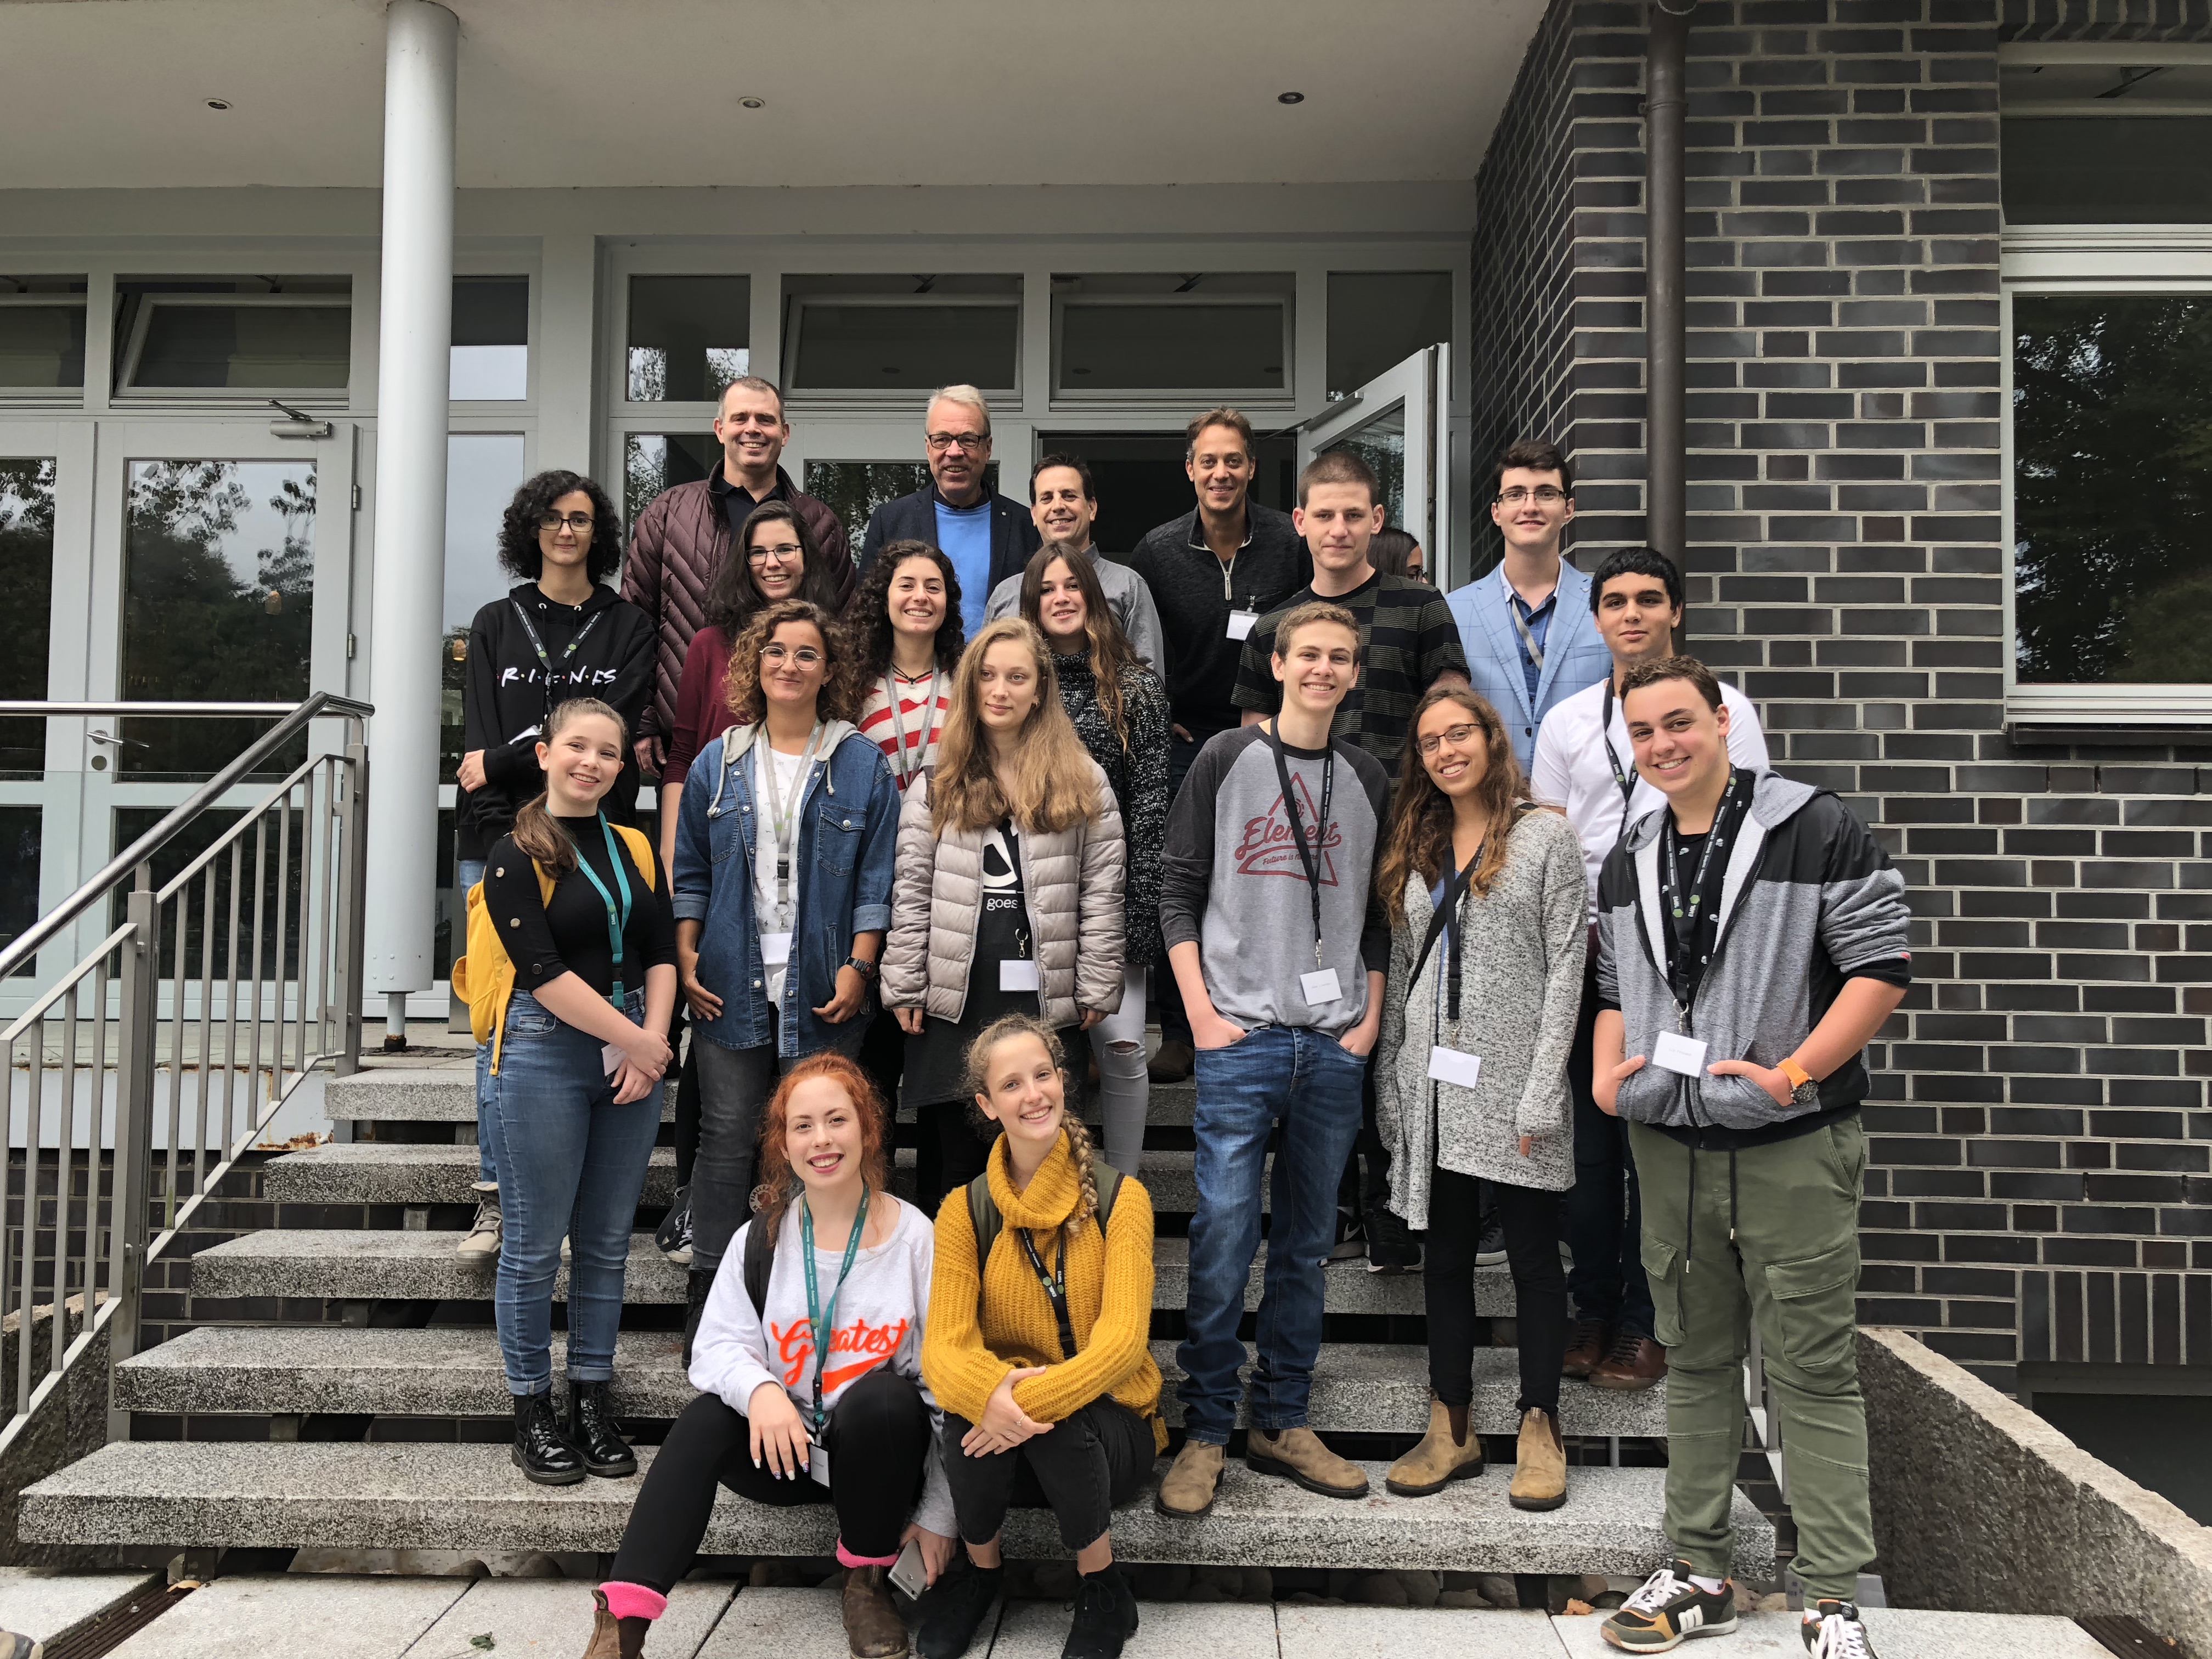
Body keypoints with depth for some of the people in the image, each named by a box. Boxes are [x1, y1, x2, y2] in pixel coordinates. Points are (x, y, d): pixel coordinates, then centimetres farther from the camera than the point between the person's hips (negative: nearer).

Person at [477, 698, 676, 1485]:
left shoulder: (636, 849, 12)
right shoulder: (516, 855, -4)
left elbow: (661, 953, 7)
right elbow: (543, 970, -13)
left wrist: (653, 1041, -8)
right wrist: (634, 1040, -13)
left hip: (634, 1052, 5)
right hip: (545, 1053, -5)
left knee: (608, 1242, 11)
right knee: (535, 1244, 3)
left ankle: (593, 1398, 22)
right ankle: (530, 1410, 17)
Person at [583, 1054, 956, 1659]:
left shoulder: (915, 1237, -10)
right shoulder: (761, 1239, 0)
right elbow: (718, 1344, -5)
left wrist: (939, 1513, -9)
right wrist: (759, 1390, -30)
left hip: (884, 1451, -2)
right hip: (787, 1449, 3)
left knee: (881, 1397, -33)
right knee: (706, 1421, -24)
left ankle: (866, 1582, -10)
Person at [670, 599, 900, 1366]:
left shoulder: (861, 765, 4)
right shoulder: (718, 764, 10)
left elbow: (877, 879, 1)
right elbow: (690, 872, 13)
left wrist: (859, 966, -7)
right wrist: (686, 959, 3)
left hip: (824, 989, -1)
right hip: (731, 986, 1)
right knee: (727, 1136, 3)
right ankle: (710, 1294, 14)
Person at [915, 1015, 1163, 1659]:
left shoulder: (1120, 1198, -8)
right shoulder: (965, 1212, -3)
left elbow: (1123, 1338, -18)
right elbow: (943, 1347, -13)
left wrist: (1034, 1401, -34)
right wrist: (989, 1394, -37)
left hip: (1106, 1423, -1)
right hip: (1008, 1434, 2)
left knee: (1059, 1423, -34)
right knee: (970, 1411, -32)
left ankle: (1104, 1592, -6)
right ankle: (980, 1570, -1)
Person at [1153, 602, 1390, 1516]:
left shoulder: (1369, 780, 12)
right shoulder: (1227, 760, 2)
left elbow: (1378, 914, 15)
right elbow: (1178, 889, 0)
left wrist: (1370, 1019, 5)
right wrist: (1201, 1012, -8)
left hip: (1336, 1046, 4)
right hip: (1241, 1038, -3)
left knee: (1306, 1242, 10)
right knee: (1224, 1237, -4)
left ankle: (1282, 1423, 22)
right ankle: (1205, 1433, 8)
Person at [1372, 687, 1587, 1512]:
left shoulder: (1546, 835, -1)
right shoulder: (1416, 848, 14)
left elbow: (1565, 966, -7)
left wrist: (1541, 1091, -13)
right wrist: (1389, 1079, 8)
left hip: (1513, 1084, -5)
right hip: (1434, 1084, 5)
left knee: (1533, 1256, 4)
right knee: (1445, 1254, 9)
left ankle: (1540, 1431, 16)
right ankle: (1452, 1430, 19)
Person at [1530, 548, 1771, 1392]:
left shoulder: (1723, 707, 4)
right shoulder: (1566, 721, 12)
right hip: (1588, 953, 3)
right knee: (1590, 1138, 6)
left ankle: (1646, 1323, 11)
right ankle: (1594, 1310, 19)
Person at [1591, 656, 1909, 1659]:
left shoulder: (1814, 830, -7)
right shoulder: (1627, 863, 11)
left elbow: (1881, 966, -11)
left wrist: (1790, 1074, -18)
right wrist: (1606, 1076, 1)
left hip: (1793, 1150, -5)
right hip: (1670, 1151, 6)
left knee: (1814, 1372, 1)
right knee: (1695, 1364, 14)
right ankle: (1699, 1574, 25)